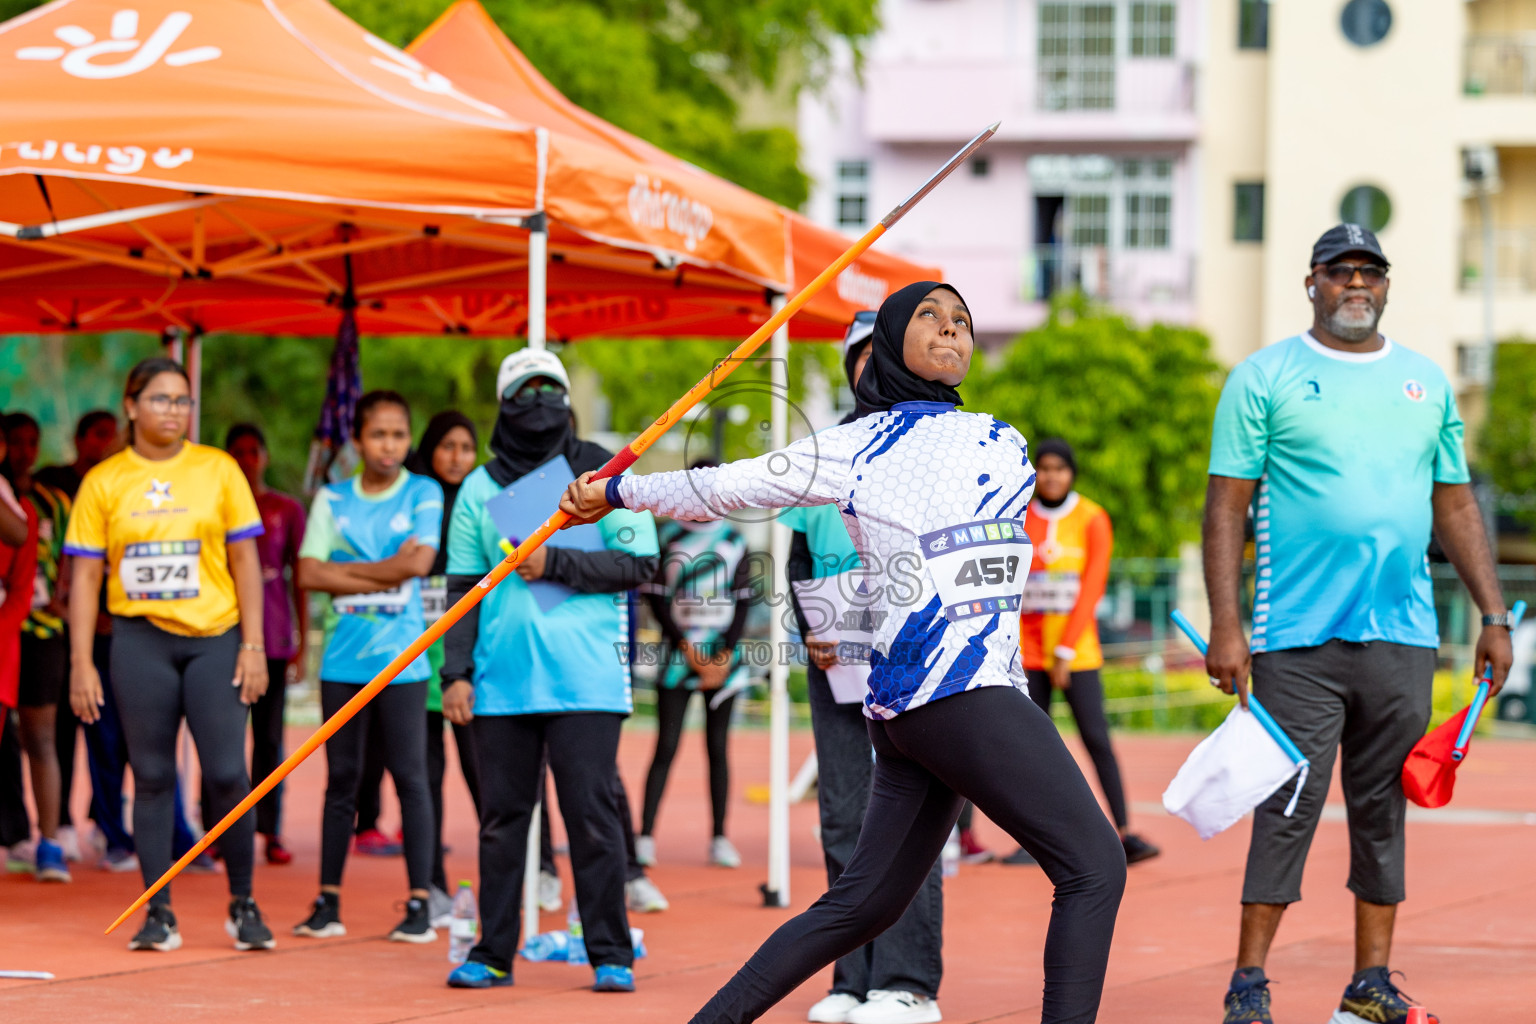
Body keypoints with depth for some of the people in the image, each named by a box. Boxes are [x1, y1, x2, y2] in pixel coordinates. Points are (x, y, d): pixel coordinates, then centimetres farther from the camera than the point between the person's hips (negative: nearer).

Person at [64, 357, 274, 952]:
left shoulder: (217, 470, 5)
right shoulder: (104, 483, 5)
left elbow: (245, 560, 7)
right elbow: (85, 575, 5)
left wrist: (252, 645, 0)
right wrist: (81, 663, -1)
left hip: (214, 637, 0)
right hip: (140, 640, 0)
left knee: (227, 773, -6)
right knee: (152, 776, 2)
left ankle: (242, 905, 9)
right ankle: (159, 913, 9)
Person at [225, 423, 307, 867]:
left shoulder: (288, 510, 7)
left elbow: (300, 579, 8)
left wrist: (302, 642, 3)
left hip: (273, 635, 0)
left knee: (269, 736, 3)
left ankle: (271, 832, 7)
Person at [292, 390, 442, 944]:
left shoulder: (424, 493, 4)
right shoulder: (332, 498, 9)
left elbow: (419, 563, -10)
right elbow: (309, 573, -1)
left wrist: (346, 569, -4)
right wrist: (386, 572, -8)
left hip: (402, 659, -2)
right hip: (343, 662, 2)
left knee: (410, 777, -3)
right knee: (341, 779, 6)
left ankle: (419, 903, 0)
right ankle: (328, 901, 11)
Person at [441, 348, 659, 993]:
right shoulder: (481, 487, 12)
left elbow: (639, 564, -1)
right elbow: (463, 587, 11)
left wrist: (554, 563, -10)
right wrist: (455, 671, 1)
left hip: (586, 677, -2)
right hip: (501, 677, 2)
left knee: (591, 811, -5)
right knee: (501, 815, 4)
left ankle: (611, 954, 0)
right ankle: (493, 953, 11)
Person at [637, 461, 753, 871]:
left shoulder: (734, 541, 9)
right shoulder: (666, 537, 4)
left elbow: (743, 602, 6)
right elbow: (655, 596, 1)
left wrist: (724, 656, -4)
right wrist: (687, 647, -7)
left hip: (724, 655, 2)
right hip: (679, 653, -2)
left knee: (718, 747, 4)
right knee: (666, 747, -7)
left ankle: (719, 838, 8)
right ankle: (645, 836, -8)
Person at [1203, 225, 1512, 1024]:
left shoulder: (1425, 381, 14)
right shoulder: (1265, 378, 2)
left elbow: (1455, 505, 18)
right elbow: (1227, 505, -1)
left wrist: (1493, 614, 11)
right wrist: (1224, 624, -10)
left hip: (1403, 635, 4)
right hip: (1297, 636, -4)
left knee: (1383, 809, 7)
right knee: (1288, 806, -6)